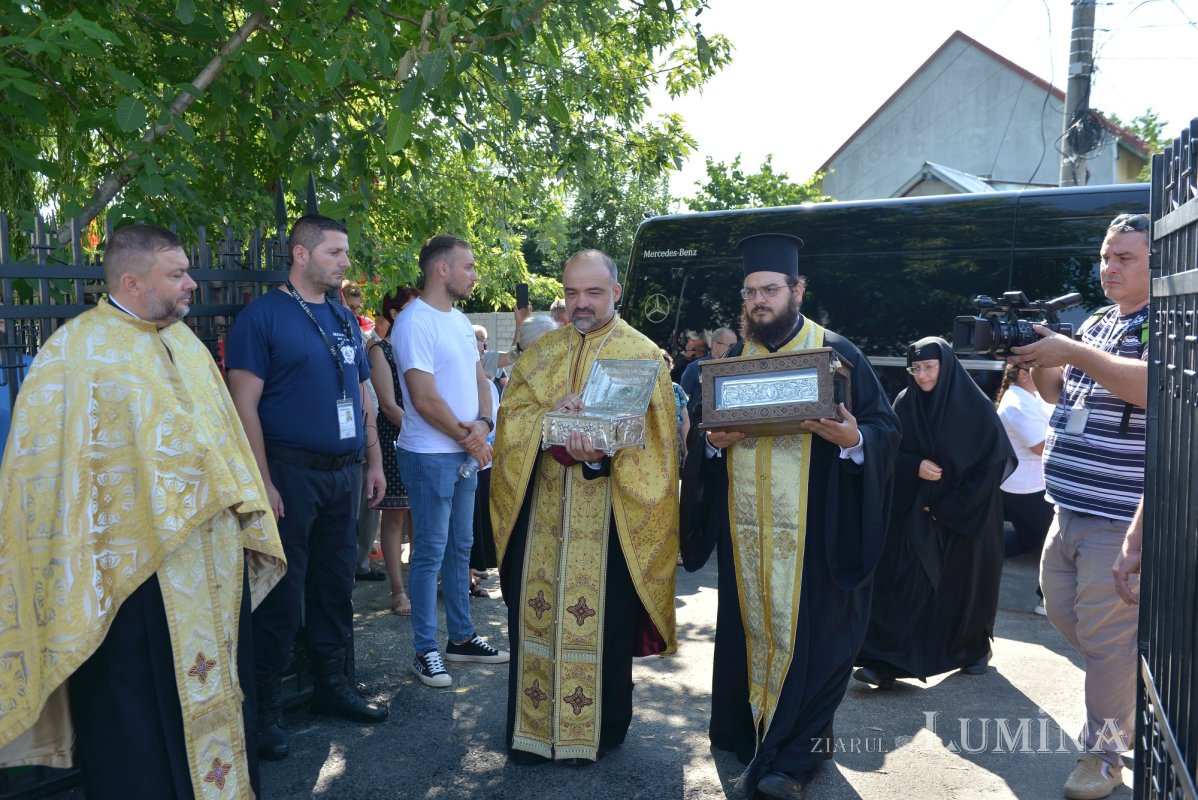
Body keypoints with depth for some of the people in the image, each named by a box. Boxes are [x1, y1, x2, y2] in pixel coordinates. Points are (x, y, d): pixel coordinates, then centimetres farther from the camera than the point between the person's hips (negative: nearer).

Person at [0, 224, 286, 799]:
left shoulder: (184, 341, 10)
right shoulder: (76, 353, -12)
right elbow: (55, 471, -14)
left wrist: (250, 518, 14)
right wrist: (78, 587, -17)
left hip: (211, 568, 7)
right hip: (135, 572, -7)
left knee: (217, 693, 18)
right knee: (141, 724, 7)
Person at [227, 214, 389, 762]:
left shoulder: (345, 319, 13)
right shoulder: (263, 316, -8)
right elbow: (245, 404, -13)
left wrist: (374, 460, 14)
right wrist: (263, 482, -18)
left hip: (344, 473, 6)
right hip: (291, 473, -6)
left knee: (336, 584, 14)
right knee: (284, 596, 0)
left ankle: (332, 685, 29)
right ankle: (266, 707, 15)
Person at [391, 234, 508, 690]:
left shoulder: (460, 320, 12)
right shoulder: (415, 322, -15)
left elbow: (478, 377, 13)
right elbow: (424, 399, -20)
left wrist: (484, 423, -6)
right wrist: (468, 438, -10)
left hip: (466, 452, 9)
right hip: (430, 455, -8)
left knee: (460, 547, 15)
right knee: (430, 552, -1)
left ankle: (461, 637, 27)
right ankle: (425, 650, 11)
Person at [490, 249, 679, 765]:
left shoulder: (642, 355, -1)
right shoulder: (541, 352, 12)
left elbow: (651, 437, -9)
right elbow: (510, 416, 5)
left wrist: (603, 452, -28)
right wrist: (547, 416, -17)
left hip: (608, 515, -3)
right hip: (542, 511, 4)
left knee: (603, 619, 4)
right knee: (537, 611, 7)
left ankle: (600, 729, 23)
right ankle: (534, 726, 23)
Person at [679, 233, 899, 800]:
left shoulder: (837, 354, 1)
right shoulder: (731, 359, 12)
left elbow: (886, 429, -1)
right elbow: (700, 431, 14)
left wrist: (854, 439, -21)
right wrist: (712, 439, -9)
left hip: (813, 529, -3)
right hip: (744, 526, 4)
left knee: (807, 633, -1)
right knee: (748, 629, 11)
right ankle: (748, 732, 29)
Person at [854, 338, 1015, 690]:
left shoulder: (976, 406, -9)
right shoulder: (904, 403, 0)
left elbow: (994, 460, -9)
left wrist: (951, 506, -13)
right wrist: (915, 467, -18)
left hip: (967, 514, -2)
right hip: (914, 513, 2)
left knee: (964, 582, 11)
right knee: (902, 583, -5)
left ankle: (974, 648, 36)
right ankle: (887, 662, -5)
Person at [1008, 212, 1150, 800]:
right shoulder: (1095, 322, 14)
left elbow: (1153, 386, -29)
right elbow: (1059, 393, 18)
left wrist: (1073, 352, -27)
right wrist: (1036, 360, -1)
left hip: (1119, 517, -8)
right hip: (1070, 510, 8)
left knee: (1105, 634, 1)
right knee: (1061, 612, 19)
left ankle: (1104, 753, 17)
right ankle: (1126, 684, 42)